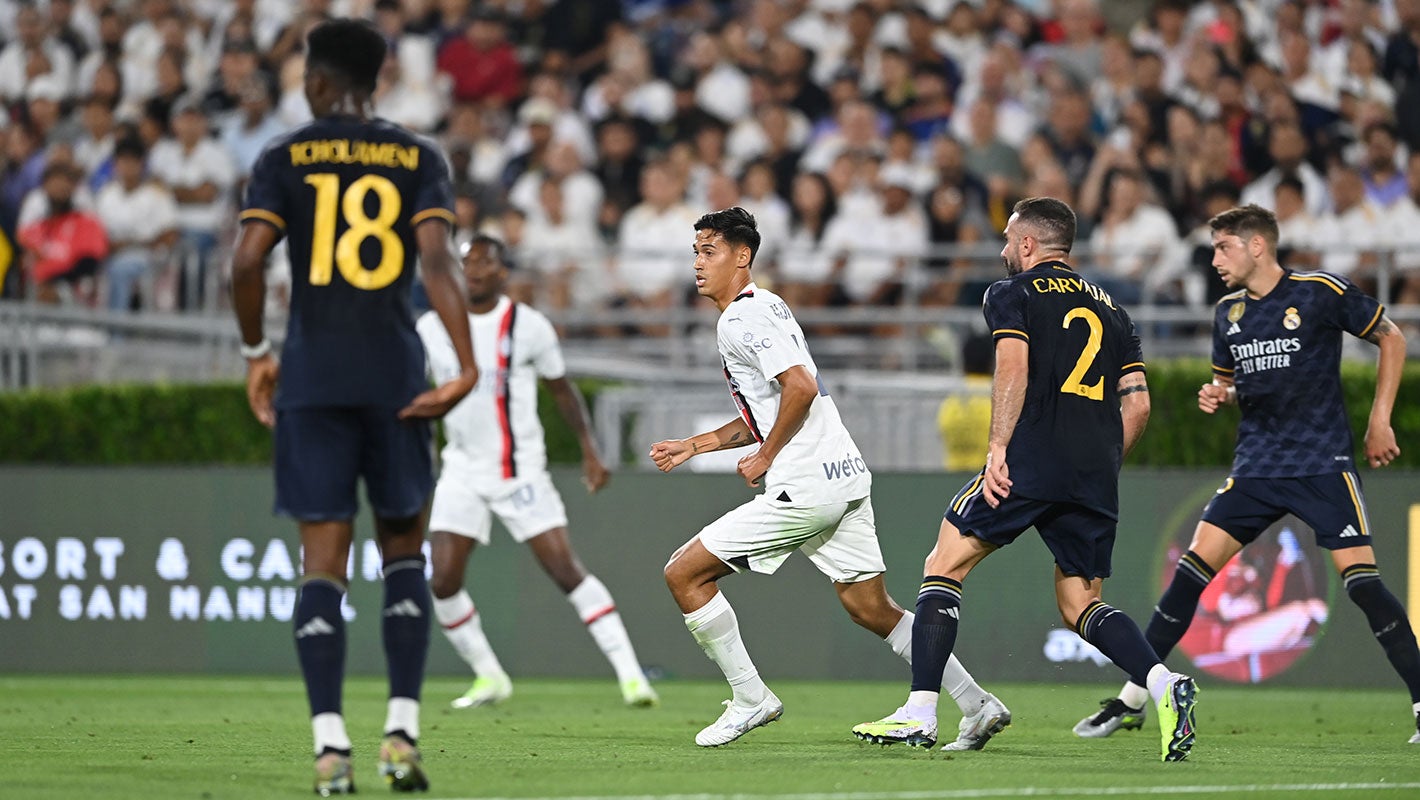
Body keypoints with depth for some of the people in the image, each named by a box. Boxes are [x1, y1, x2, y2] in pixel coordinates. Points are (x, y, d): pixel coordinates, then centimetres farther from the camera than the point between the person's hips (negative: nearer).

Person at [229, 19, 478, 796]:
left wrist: (256, 354, 6)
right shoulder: (418, 158, 5)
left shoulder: (284, 158, 3)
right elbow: (435, 260, -10)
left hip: (312, 378, -1)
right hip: (395, 375, 1)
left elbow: (246, 261, -8)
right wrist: (466, 367, -14)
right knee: (403, 551, 14)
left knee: (322, 563, 1)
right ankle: (402, 728, 0)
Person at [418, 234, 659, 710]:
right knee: (443, 582, -7)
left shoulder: (528, 327, -5)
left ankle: (630, 674, -7)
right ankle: (489, 679, 12)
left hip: (521, 470, -3)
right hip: (463, 470, 3)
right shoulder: (431, 328, 2)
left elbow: (562, 390, 7)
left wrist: (590, 452, 5)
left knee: (567, 571, -10)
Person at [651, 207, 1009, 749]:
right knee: (872, 609, 12)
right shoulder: (765, 308, 21)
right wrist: (694, 445, 25)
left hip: (804, 489, -10)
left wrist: (766, 456, -12)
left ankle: (750, 699, 1)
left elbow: (801, 387, -23)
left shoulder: (741, 320, -11)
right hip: (844, 477, 10)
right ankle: (979, 708, 8)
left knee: (685, 574, -3)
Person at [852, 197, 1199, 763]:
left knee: (944, 565, 5)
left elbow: (1013, 368, -11)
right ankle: (1163, 684, -15)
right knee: (1080, 606, 11)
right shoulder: (1111, 310, 23)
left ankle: (920, 712, -4)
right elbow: (1137, 404, 16)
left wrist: (998, 449, -14)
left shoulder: (1011, 294, 6)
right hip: (1096, 479, 6)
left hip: (1030, 462, -6)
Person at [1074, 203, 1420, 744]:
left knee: (1361, 579, -14)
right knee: (1194, 565, -4)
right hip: (1257, 466, 5)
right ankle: (1132, 700, 2)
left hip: (1323, 462, -5)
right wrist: (1217, 396, 0)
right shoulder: (1228, 312, 9)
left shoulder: (1321, 293, -8)